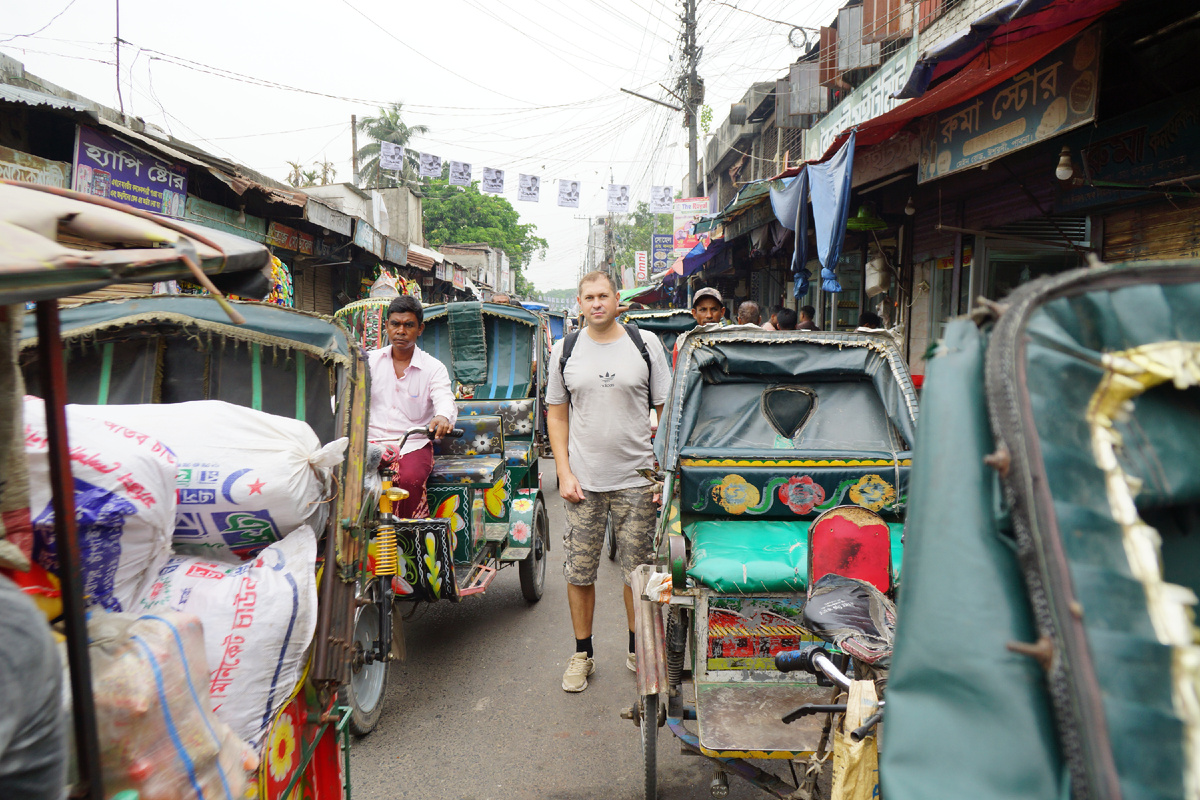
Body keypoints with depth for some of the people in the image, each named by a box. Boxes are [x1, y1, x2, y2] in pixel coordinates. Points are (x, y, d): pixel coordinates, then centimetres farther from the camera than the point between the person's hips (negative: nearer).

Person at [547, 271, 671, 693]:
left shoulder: (646, 343, 2)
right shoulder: (565, 350, 6)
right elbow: (556, 415, 8)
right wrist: (564, 474, -1)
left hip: (636, 480, -1)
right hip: (583, 482, 1)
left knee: (638, 570, 7)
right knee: (579, 573, 6)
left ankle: (637, 650, 27)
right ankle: (582, 653, 23)